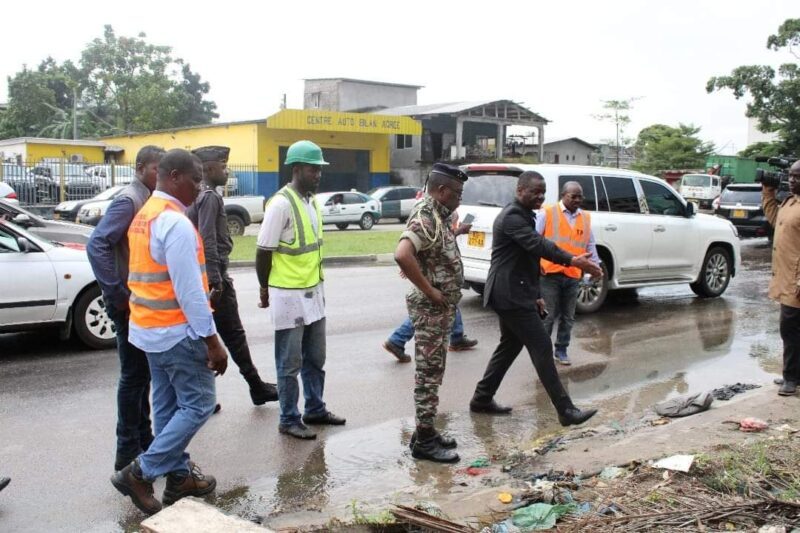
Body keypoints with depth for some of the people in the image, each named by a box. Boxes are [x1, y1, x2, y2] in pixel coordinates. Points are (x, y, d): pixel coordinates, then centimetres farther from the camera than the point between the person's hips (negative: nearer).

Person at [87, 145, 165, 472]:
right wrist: (118, 294, -22)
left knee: (142, 374, 16)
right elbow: (97, 244, -25)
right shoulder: (129, 200, -15)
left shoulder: (149, 200, 12)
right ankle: (128, 452, 8)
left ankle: (143, 441, 28)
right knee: (134, 376, -2)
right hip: (131, 304, -9)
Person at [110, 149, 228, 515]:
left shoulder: (143, 216, 10)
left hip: (150, 327, 10)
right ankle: (140, 473, 1)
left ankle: (179, 475, 24)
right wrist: (212, 340, -19)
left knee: (168, 405, 15)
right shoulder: (175, 222, -20)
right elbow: (188, 290, -23)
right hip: (177, 331, -10)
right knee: (198, 404, 1)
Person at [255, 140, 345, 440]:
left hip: (314, 293, 8)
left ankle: (315, 410, 32)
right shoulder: (281, 204, -18)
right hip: (289, 296, -8)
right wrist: (265, 289, -2)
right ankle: (289, 420, 16)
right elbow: (263, 251, -13)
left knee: (315, 358, 18)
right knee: (290, 364, 4)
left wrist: (316, 282, 12)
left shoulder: (312, 201, 8)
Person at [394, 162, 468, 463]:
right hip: (431, 308, -10)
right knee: (428, 373, -3)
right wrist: (430, 292, -27)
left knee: (432, 372, 15)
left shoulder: (437, 216, 12)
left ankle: (426, 432, 25)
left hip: (442, 307, 10)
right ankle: (424, 441, 6)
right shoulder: (425, 218, -20)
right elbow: (402, 255, -35)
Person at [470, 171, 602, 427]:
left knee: (510, 345, 17)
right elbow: (538, 245, -33)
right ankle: (566, 410, -5)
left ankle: (482, 399, 24)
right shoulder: (512, 216, -16)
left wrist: (535, 295, 23)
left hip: (512, 293, 11)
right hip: (510, 294, -11)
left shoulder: (523, 216, 17)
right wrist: (572, 261, -44)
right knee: (541, 348, -9)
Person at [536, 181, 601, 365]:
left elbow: (590, 245, 20)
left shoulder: (585, 218, 13)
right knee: (548, 315, -1)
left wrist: (595, 266, 19)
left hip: (573, 276, 5)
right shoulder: (547, 213, -2)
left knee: (568, 317, 11)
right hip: (550, 274, -5)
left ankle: (561, 350, 23)